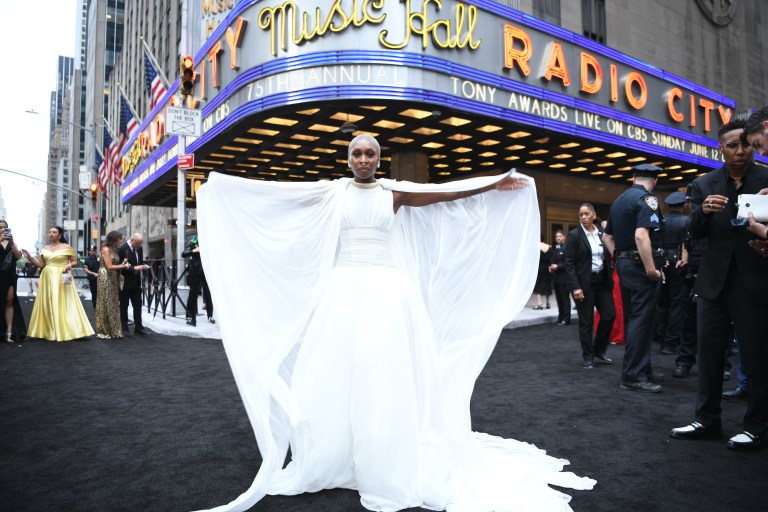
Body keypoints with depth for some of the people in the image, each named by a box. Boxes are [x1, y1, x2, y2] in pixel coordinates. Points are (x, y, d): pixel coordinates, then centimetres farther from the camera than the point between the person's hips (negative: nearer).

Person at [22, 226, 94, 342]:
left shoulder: (67, 247, -1)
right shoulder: (45, 248, 11)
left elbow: (75, 261, 2)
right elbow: (40, 264, 9)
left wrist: (70, 265, -18)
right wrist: (29, 257, -3)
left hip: (62, 279, -4)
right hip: (47, 278, 5)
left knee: (63, 304, -4)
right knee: (47, 305, 5)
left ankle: (65, 331, 1)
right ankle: (48, 331, 11)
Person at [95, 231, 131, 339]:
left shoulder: (114, 249, 13)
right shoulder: (105, 249, -10)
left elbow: (115, 264, 10)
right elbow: (110, 266, -15)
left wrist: (122, 264, -7)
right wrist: (124, 266, -9)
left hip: (113, 279, 8)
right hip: (105, 279, -8)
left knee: (114, 304, 8)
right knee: (106, 304, -2)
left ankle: (113, 330, 14)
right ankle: (104, 331, 5)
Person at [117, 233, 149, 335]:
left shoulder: (139, 248, 6)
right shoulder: (122, 248, -14)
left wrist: (143, 266, -3)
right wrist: (134, 268, -24)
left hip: (136, 282, 6)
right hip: (125, 282, -6)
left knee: (138, 305, 5)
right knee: (123, 306, 5)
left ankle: (138, 327, 10)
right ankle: (124, 328, 13)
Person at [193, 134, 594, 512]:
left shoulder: (395, 192, 6)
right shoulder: (332, 191, 7)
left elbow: (447, 193, 7)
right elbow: (275, 191, 9)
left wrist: (495, 186, 7)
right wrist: (224, 184, 11)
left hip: (386, 292, -1)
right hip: (343, 291, 1)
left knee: (384, 377, 0)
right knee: (338, 375, 3)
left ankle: (387, 473, 14)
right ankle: (333, 463, 21)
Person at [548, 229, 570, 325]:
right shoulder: (555, 248, 16)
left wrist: (558, 266, -19)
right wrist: (551, 267, 5)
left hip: (563, 278, -8)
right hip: (556, 277, 8)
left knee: (565, 298, -2)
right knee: (559, 299, 11)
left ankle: (566, 319, 4)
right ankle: (560, 317, 18)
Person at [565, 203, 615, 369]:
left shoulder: (602, 233, 8)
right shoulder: (574, 235, -6)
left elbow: (607, 257, 14)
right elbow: (569, 263, -10)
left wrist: (610, 279, 6)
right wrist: (575, 287, -17)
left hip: (602, 281, 5)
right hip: (584, 282, -5)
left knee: (609, 315, 3)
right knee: (586, 321, 1)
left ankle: (599, 350, 22)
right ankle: (588, 356, 15)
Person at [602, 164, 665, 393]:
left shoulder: (619, 200, 15)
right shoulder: (647, 199, -11)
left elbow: (607, 237, 19)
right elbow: (641, 235, -26)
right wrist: (651, 269, -22)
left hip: (624, 263, 9)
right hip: (640, 265, -9)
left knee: (632, 319, 14)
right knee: (641, 320, -5)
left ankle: (642, 368, 25)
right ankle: (633, 376, -3)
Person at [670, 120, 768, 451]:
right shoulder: (704, 184, 6)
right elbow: (695, 233, 0)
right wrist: (703, 211, -19)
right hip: (714, 281, 3)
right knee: (709, 353, 9)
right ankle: (707, 420, 21)